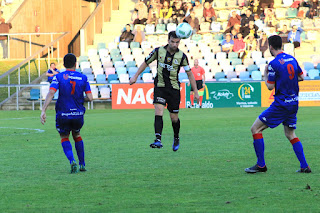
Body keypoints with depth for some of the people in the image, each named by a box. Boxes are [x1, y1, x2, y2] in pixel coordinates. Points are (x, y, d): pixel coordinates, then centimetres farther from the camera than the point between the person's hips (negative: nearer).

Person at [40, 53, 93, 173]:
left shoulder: (59, 77, -5)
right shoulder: (83, 78, 1)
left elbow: (51, 93, -18)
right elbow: (90, 98, -3)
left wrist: (43, 111, -22)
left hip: (63, 115, -2)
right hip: (78, 114, 2)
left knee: (64, 137, 18)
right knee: (77, 135, 28)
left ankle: (72, 161, -9)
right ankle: (82, 165, 24)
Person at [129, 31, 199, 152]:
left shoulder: (182, 56, -5)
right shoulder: (158, 51, -4)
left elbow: (189, 74, 2)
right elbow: (146, 62, 11)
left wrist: (195, 92, 0)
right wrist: (135, 76, 8)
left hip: (174, 89, 0)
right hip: (160, 86, 0)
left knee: (174, 118, 5)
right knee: (158, 112, -19)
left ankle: (176, 138, 33)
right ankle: (158, 140, -28)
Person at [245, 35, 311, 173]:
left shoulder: (274, 64, -15)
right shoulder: (292, 59, 7)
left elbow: (270, 87, -13)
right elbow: (301, 77, 17)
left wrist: (265, 74, 4)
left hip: (281, 104, -7)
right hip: (294, 103, 8)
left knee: (255, 129, 0)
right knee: (290, 135, 18)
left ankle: (261, 165, -2)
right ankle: (304, 166, 9)